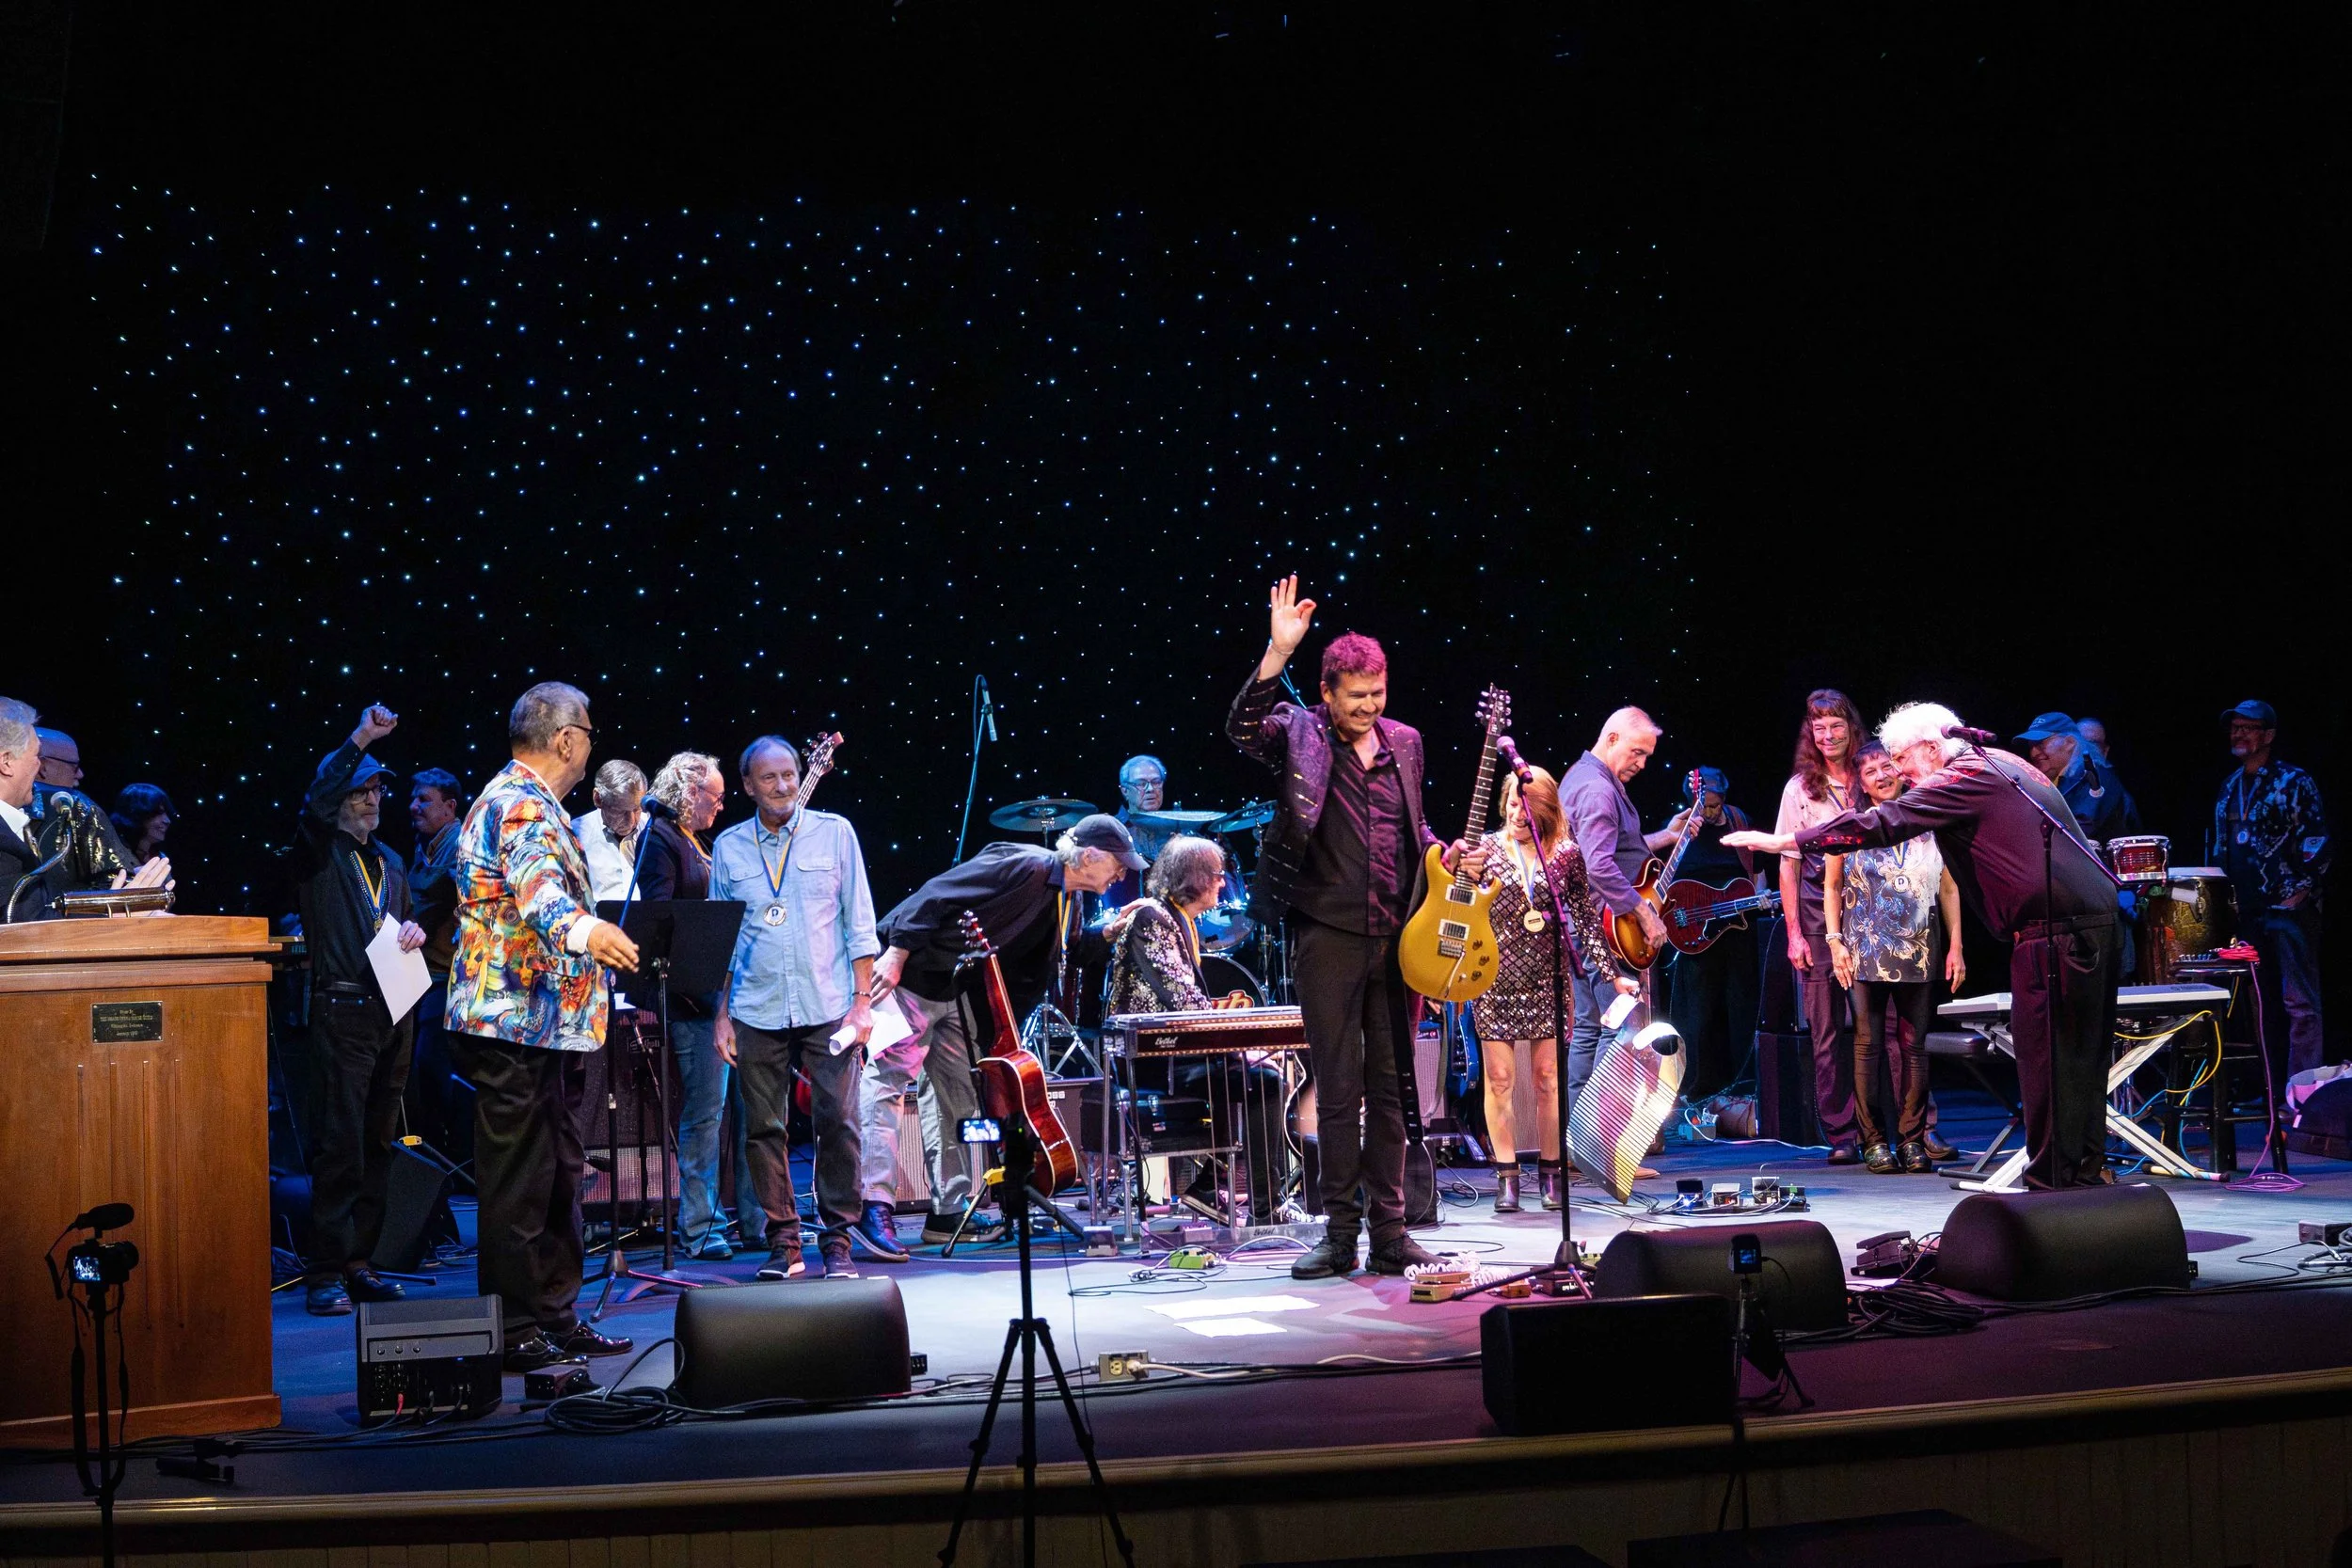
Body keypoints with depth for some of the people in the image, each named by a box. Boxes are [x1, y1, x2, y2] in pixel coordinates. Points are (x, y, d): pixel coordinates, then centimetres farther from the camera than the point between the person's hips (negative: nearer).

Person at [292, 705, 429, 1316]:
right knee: (340, 1144, -9)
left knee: (378, 1145, 8)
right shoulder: (320, 852, 0)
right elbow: (316, 803, -20)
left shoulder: (391, 862, 20)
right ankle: (327, 1272, -6)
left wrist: (414, 933, 3)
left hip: (394, 1011, 6)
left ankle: (359, 1262, 15)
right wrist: (359, 740, -27)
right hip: (342, 1009, -6)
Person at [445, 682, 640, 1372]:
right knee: (519, 1179, -6)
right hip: (517, 1023, -11)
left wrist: (596, 938, 51)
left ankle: (555, 1317, 20)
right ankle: (514, 1332, -2)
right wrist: (582, 930, -54)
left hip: (544, 1024, 11)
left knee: (558, 1177, 13)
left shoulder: (526, 800, 19)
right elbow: (535, 883, -34)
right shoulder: (521, 803, -14)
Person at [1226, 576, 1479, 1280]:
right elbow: (1242, 727, -22)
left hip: (1396, 935, 4)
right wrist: (1277, 654, -31)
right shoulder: (1300, 735, -2)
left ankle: (1389, 1230, 14)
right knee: (1338, 1089, -1)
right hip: (1329, 936, -4)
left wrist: (1449, 854, 5)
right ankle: (1340, 1232, 7)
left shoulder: (1404, 742, 12)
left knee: (1391, 1086, 7)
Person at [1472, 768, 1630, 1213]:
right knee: (1499, 1078, -1)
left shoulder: (1566, 855, 3)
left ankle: (1549, 1174, 14)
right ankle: (1507, 1178, 7)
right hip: (1495, 977, 0)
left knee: (1549, 1078, 2)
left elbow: (1588, 920, 6)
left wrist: (1612, 973, 1)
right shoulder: (1487, 848, 2)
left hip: (1548, 979, 0)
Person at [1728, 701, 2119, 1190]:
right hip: (2097, 923, 10)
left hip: (2054, 932, -10)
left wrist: (1784, 841, -10)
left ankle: (2050, 1181, 0)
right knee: (2082, 1056, 14)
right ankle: (2086, 1173, 20)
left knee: (2043, 1059, -4)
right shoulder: (2003, 763, 19)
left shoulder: (1962, 778, -9)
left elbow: (1879, 824, -14)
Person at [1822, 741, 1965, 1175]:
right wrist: (1835, 942, -1)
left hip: (1918, 954, 1)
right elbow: (1832, 886, 9)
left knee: (1913, 1045, 3)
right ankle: (1873, 1140, 4)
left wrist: (1955, 946, 6)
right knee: (1868, 1044, -2)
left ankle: (1912, 1138, 10)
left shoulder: (1928, 824, 7)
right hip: (1865, 954, -1)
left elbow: (1949, 888, 11)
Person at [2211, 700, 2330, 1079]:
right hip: (2247, 912, 7)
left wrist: (2301, 889, -14)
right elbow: (2219, 847, 22)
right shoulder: (2229, 788, 17)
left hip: (2289, 907, -7)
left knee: (2299, 1002, -7)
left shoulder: (2293, 782, -3)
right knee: (2264, 1002, 10)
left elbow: (2318, 842, -7)